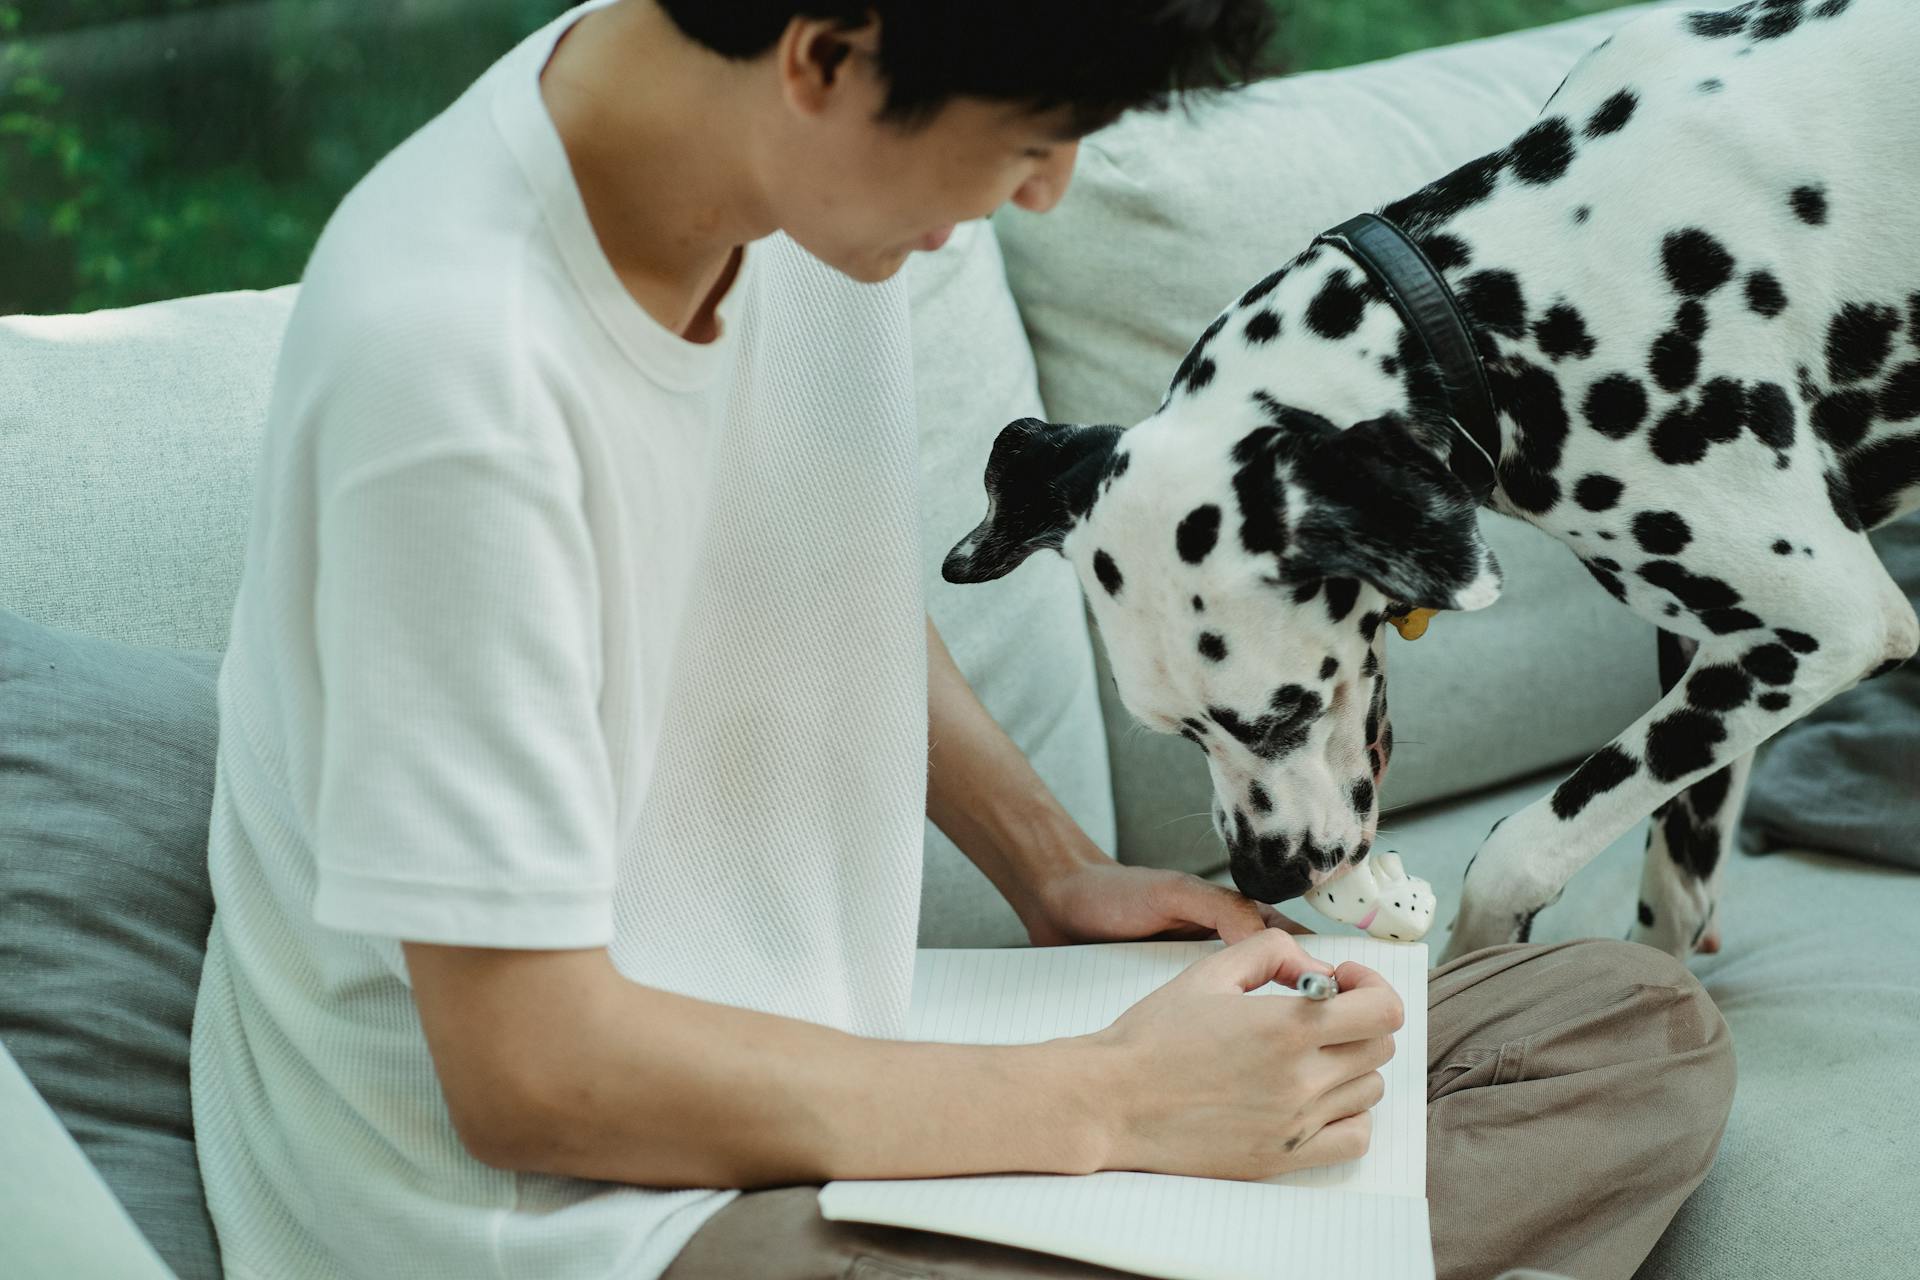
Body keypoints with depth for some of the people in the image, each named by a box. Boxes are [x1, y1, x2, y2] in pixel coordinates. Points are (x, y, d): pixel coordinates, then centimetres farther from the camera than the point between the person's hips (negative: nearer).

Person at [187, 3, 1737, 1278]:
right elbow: (530, 1068, -23)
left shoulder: (815, 168, -2)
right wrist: (1107, 1104, -19)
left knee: (1644, 1027, 1)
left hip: (832, 1071, 9)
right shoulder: (451, 358, -27)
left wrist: (1059, 875, 7)